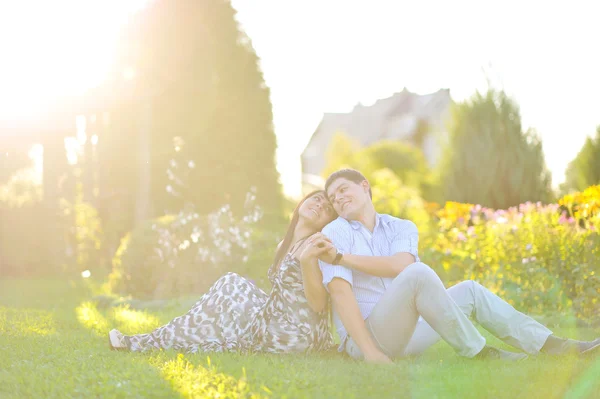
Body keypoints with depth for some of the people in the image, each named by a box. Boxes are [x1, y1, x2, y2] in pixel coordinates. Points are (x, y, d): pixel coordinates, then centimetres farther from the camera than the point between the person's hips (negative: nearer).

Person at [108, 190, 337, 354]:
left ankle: (145, 344, -2)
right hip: (282, 330, 8)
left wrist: (307, 262, -33)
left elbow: (318, 304, -20)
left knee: (231, 286, -5)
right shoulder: (283, 247, 15)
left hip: (297, 336, -8)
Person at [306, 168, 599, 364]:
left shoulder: (401, 228, 9)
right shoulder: (334, 233, -5)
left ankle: (551, 346, -4)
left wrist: (342, 258, -19)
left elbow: (400, 264, -14)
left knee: (469, 291, 3)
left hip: (402, 333, 7)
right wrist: (370, 353, -28)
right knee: (419, 274, -28)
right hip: (363, 336, -7)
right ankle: (479, 353, -22)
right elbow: (340, 291, -17)